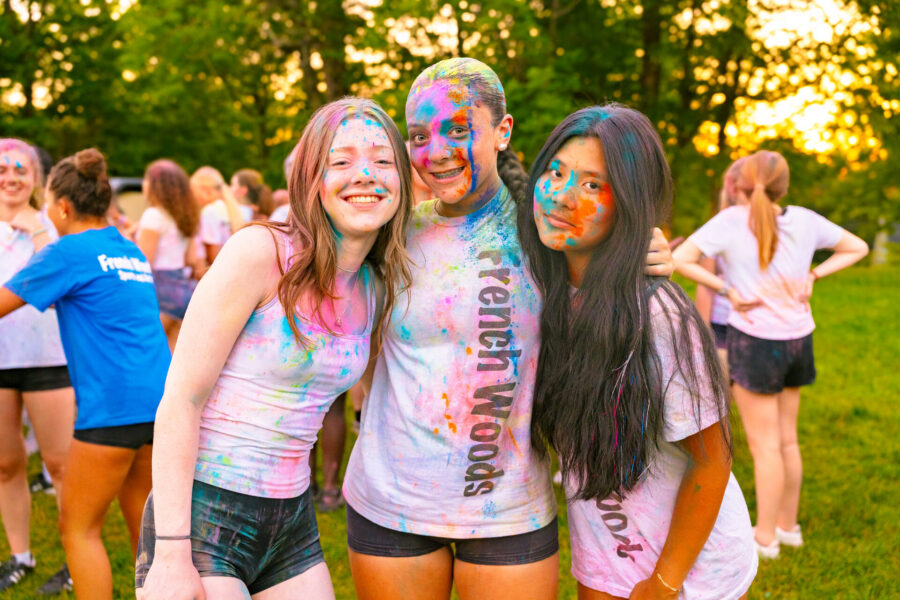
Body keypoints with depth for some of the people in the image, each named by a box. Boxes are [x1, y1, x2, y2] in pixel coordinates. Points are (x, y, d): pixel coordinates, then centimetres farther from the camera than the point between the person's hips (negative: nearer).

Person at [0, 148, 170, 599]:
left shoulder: (70, 250, -6)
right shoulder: (131, 250, 16)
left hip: (113, 406, -8)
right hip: (160, 400, 8)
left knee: (78, 527, 5)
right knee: (141, 519, 18)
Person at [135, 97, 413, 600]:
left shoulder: (379, 287, 5)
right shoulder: (261, 252, -13)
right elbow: (180, 400, -15)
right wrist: (171, 555, -17)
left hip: (293, 521, 6)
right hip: (203, 515, -6)